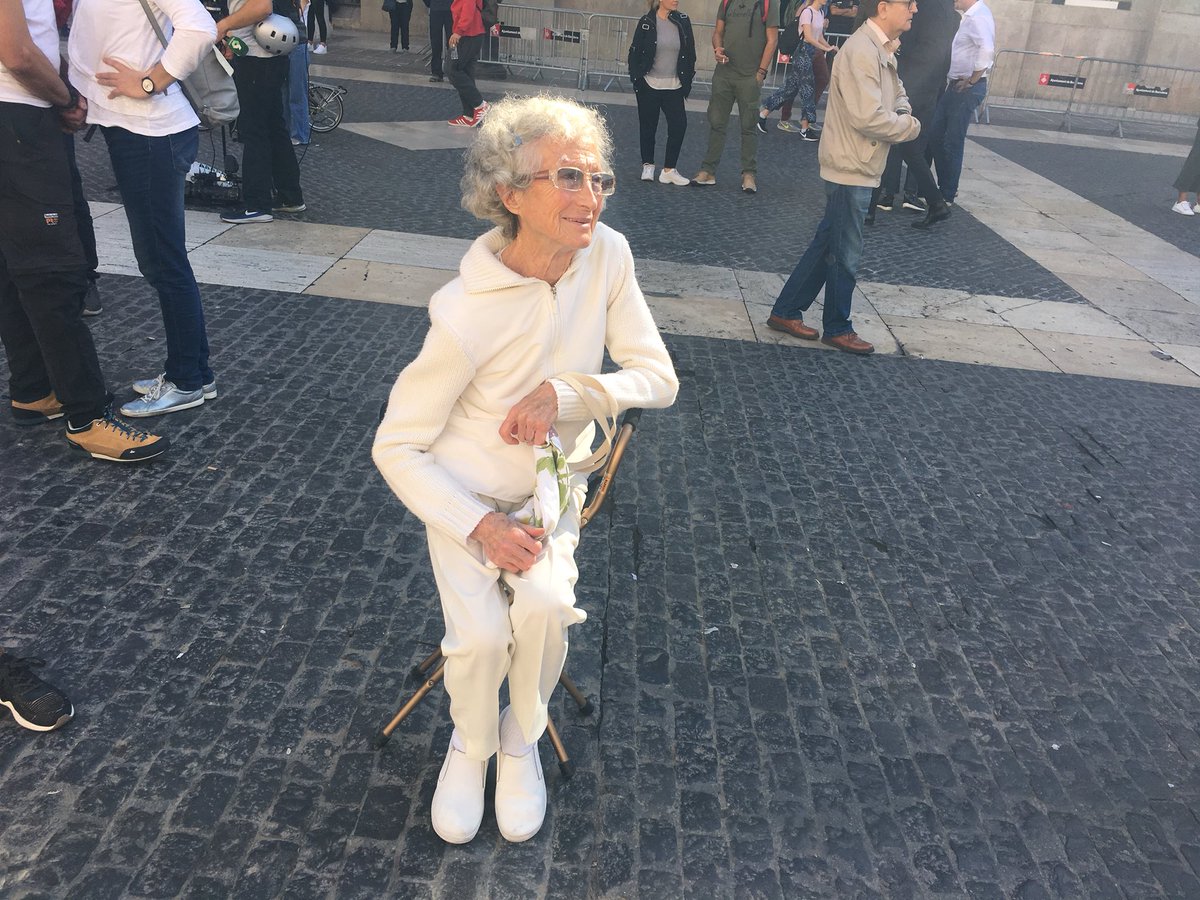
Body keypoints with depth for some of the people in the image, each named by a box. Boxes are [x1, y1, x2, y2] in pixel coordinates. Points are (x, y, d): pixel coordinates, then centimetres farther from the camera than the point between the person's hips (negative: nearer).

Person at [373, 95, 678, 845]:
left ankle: (522, 737, 9)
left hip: (553, 489, 3)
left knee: (545, 601, -24)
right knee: (481, 635, -22)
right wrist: (479, 528, -23)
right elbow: (396, 448, -15)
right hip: (466, 497, -2)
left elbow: (660, 378, -10)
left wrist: (564, 392, -26)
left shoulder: (607, 255, -14)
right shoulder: (467, 314, -25)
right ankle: (472, 744, 16)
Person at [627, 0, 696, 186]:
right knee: (648, 126, 6)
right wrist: (636, 78, -6)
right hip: (649, 85, -2)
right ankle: (648, 166, 22)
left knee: (679, 125, -8)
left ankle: (668, 170, -1)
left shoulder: (683, 22, 4)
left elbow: (690, 54, 9)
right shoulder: (646, 23, -3)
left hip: (673, 87, 2)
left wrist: (687, 80, 6)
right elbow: (635, 52, 0)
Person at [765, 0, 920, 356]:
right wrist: (911, 126, -10)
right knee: (846, 254, 3)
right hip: (852, 169, -10)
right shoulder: (861, 51, -20)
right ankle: (837, 329, 19)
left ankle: (786, 312, 24)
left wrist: (903, 114, -1)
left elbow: (896, 92, 22)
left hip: (857, 168, 10)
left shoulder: (881, 51, 12)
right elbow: (867, 117, -26)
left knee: (827, 243, 15)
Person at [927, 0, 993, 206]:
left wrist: (972, 80, -20)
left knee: (953, 142, -3)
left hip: (967, 88, -9)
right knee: (935, 135, 12)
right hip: (956, 85, 9)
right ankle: (944, 186, 22)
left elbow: (987, 50, -29)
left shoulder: (978, 17, -16)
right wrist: (961, 80, 10)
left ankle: (948, 195, 7)